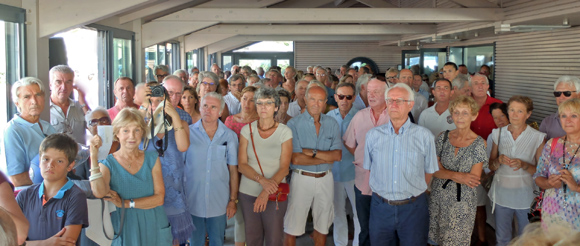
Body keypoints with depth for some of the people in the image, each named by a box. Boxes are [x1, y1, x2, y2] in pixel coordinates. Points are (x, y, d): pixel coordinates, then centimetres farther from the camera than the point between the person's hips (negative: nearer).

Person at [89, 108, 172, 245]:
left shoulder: (152, 158, 2)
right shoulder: (108, 164, -3)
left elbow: (159, 198, -6)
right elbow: (99, 193, -23)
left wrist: (126, 203, -14)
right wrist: (94, 157, -23)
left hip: (155, 230, 2)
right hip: (125, 232, -2)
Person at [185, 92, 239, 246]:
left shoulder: (229, 136, 0)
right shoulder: (188, 132, -3)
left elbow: (233, 170, 3)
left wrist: (233, 200, 1)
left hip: (219, 203, 1)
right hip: (193, 202, -1)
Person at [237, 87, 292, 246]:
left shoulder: (285, 132, -2)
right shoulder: (247, 130, 2)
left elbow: (284, 167, -7)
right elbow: (242, 165, -2)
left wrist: (266, 192, -19)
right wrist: (261, 180, -19)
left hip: (275, 193, -1)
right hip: (248, 192, 1)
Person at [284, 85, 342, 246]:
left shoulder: (332, 124, 3)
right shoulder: (294, 124, -9)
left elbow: (337, 155, -5)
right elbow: (296, 159, -17)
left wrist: (312, 152, -17)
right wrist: (326, 159, -10)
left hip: (325, 179, 4)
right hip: (302, 178, -4)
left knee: (322, 227, 16)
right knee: (292, 229, 1)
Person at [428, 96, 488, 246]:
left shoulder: (479, 144, -9)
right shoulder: (443, 137, 0)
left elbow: (474, 180, -13)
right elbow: (434, 170, -3)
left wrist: (446, 173, -13)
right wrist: (456, 175, -19)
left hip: (463, 201, -3)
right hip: (438, 197, 3)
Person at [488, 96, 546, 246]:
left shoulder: (538, 137, -5)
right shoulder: (499, 134, 3)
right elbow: (491, 166, 7)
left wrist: (523, 165, -22)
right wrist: (499, 160, -14)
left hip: (525, 195, -2)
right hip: (501, 194, 2)